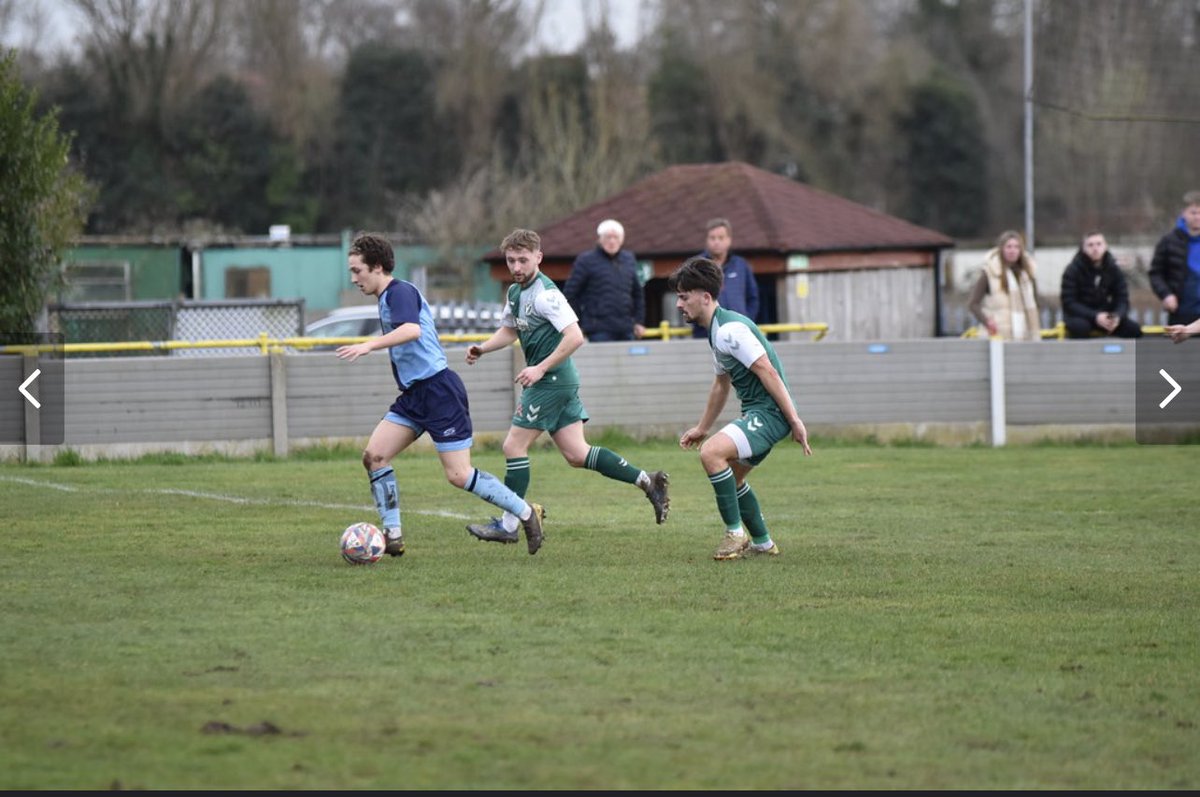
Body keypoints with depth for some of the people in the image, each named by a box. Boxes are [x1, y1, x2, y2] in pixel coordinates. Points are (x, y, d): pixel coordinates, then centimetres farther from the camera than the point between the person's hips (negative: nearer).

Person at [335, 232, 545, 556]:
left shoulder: (400, 292, -13)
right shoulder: (387, 298, 17)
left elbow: (412, 330, -33)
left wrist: (369, 345, -39)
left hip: (439, 391, -10)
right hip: (414, 395, 10)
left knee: (459, 475, -8)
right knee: (374, 455, -4)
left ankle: (527, 513, 6)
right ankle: (392, 536, -2)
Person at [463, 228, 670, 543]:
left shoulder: (545, 293, -16)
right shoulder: (515, 292, 13)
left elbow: (575, 337, -23)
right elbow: (509, 330, 29)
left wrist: (540, 369, -22)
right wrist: (482, 348, 11)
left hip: (553, 380, -10)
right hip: (561, 381, 10)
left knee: (514, 447, -4)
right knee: (577, 455, 7)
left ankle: (508, 526, 3)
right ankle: (647, 481, 9)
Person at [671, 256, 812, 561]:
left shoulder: (730, 329, -18)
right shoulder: (717, 332, 16)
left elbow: (767, 371, -21)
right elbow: (721, 384, 29)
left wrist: (794, 420, -23)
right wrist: (702, 428, 36)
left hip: (769, 411, -11)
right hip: (757, 414, 11)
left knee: (711, 453, -24)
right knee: (730, 477, 20)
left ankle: (735, 533, -14)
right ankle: (762, 543, 31)